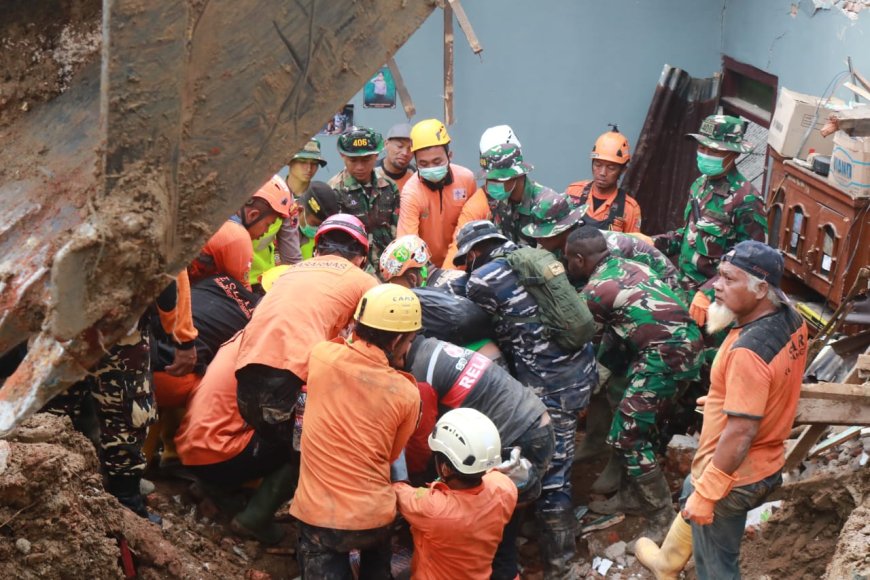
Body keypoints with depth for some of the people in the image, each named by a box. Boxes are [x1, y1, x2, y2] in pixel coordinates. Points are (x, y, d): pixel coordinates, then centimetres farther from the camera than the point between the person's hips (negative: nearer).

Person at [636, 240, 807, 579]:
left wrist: (706, 494, -23)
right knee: (690, 497, 36)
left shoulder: (748, 351, -34)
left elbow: (741, 433, -31)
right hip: (766, 462, 10)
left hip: (734, 475, -10)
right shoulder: (792, 321, -5)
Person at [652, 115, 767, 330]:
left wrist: (708, 293, -28)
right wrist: (657, 243, 4)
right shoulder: (700, 184, 6)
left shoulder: (746, 200, -20)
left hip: (715, 300, -8)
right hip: (685, 291, 8)